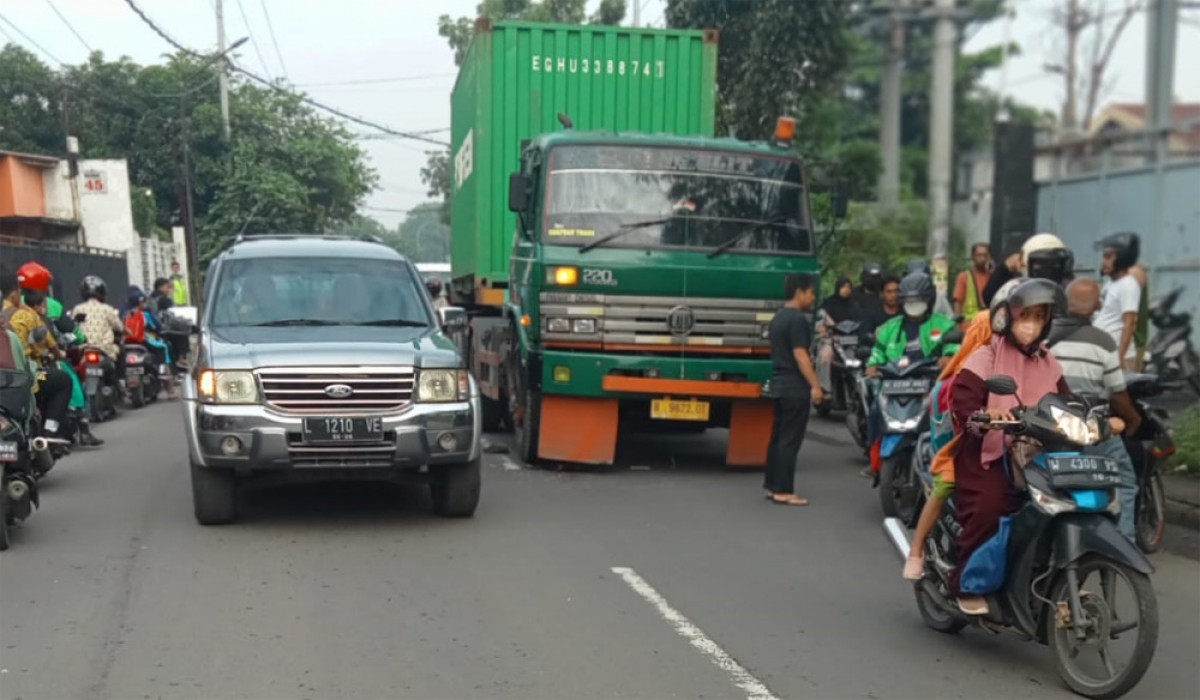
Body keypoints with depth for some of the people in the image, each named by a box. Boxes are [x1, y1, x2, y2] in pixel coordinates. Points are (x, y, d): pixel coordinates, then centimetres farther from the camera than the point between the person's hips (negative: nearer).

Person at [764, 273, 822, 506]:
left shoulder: (778, 317, 15)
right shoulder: (798, 319, -14)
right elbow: (800, 355, -20)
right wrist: (815, 385, -21)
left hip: (779, 385, 10)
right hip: (795, 388, -10)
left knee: (778, 437, 13)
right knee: (790, 440, -7)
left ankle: (772, 486, 18)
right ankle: (783, 491, -5)